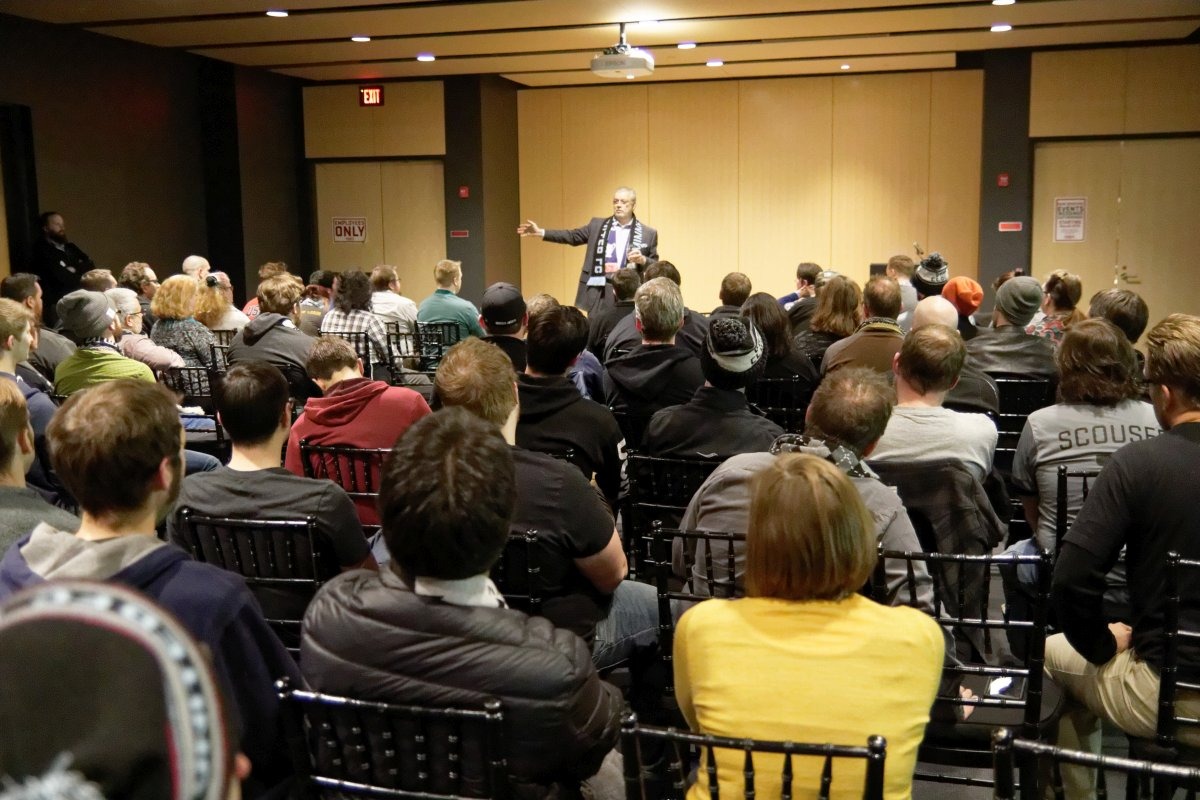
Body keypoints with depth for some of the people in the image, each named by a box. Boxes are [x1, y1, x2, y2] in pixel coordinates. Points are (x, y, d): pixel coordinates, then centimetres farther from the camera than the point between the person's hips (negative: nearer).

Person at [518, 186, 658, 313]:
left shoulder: (648, 233, 4)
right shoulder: (597, 224, 10)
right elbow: (573, 236, 8)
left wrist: (642, 260, -16)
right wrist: (540, 232, 0)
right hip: (598, 291, 2)